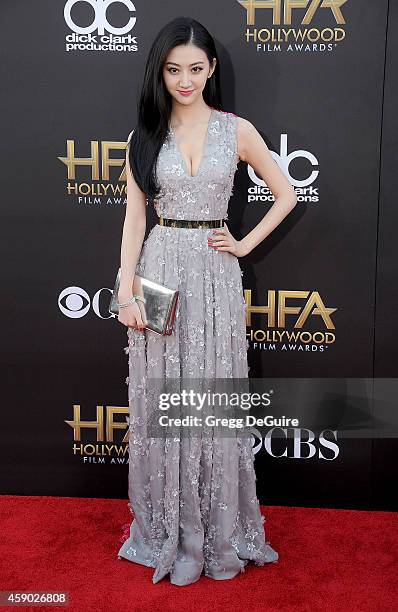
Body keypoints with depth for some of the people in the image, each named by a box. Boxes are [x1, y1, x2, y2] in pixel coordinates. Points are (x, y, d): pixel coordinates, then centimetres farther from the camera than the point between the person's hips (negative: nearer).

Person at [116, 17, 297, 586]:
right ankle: (168, 529, 25)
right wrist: (125, 292, -5)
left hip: (216, 275, 0)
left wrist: (247, 244, 2)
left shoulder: (237, 130, 5)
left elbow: (285, 194, 11)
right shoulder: (144, 136, 7)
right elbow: (133, 219, 3)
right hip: (161, 269, 1)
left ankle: (219, 531, 25)